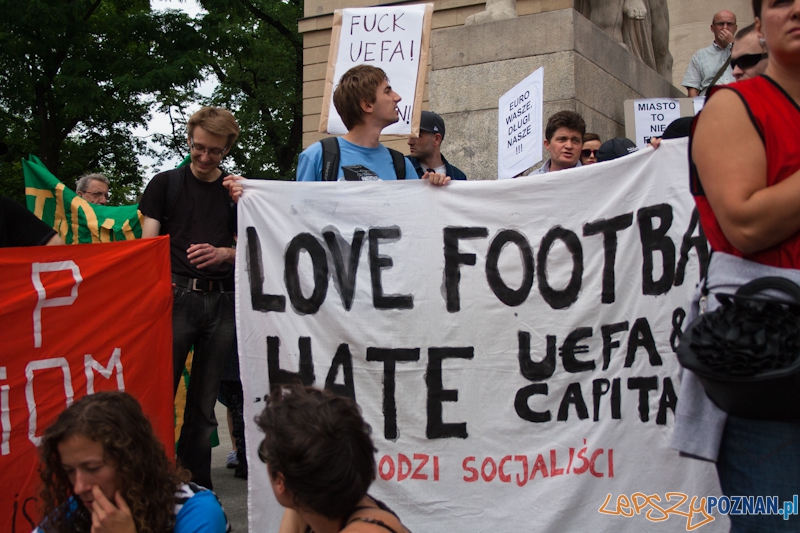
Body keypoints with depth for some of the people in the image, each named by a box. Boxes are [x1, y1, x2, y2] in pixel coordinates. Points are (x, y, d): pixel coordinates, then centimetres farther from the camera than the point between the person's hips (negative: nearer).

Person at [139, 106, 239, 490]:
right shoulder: (165, 184, 11)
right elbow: (148, 242, 5)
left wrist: (224, 253, -10)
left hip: (222, 300, 2)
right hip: (176, 295, -2)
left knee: (205, 400, 7)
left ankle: (198, 483, 15)